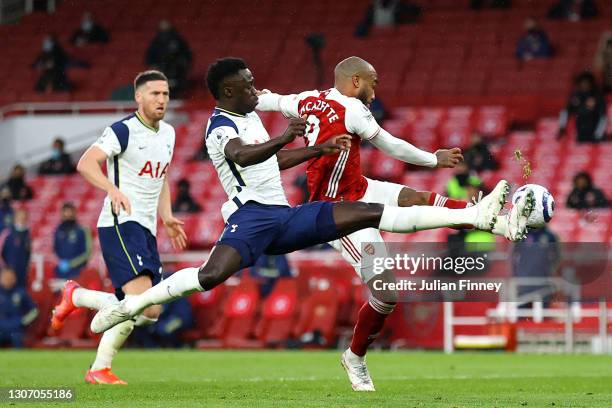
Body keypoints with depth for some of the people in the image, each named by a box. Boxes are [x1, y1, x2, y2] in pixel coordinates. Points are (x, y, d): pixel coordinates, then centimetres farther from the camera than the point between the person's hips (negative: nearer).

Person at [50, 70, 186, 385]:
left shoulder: (168, 133, 16)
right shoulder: (123, 130, -10)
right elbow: (86, 163, -22)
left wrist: (166, 218, 18)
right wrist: (112, 189, -38)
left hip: (146, 229, 9)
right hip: (121, 224, -8)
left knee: (150, 312, 5)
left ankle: (76, 296, 23)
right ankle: (100, 369, -9)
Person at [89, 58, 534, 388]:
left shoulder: (250, 115, 20)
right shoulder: (221, 127, -10)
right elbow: (242, 155, -33)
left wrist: (320, 150, 31)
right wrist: (283, 139, -47)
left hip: (285, 217, 8)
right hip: (252, 216, -8)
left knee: (368, 212, -1)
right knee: (213, 273, -36)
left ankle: (475, 215, -6)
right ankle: (130, 304, -24)